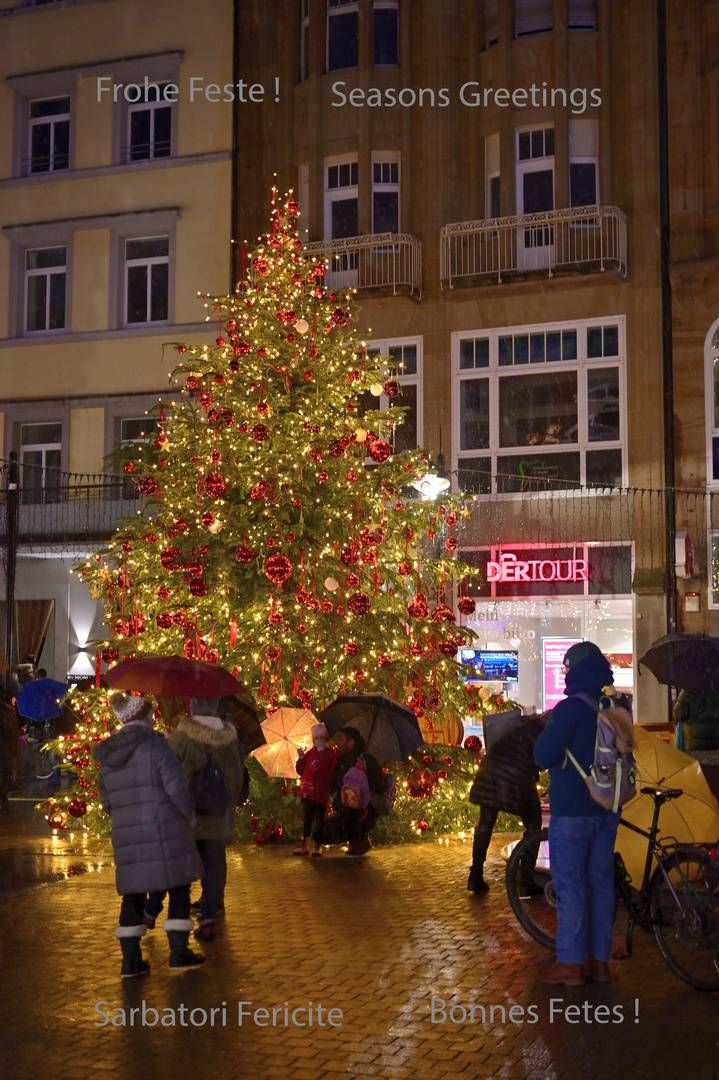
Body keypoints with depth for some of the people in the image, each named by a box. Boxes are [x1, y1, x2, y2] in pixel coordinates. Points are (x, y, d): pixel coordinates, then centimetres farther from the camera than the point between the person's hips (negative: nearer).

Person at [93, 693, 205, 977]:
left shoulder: (106, 753, 10)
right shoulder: (152, 741, -9)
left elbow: (106, 801, 14)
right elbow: (175, 784, -14)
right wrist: (189, 816, -1)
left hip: (125, 835, 5)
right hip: (163, 829, -5)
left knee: (133, 893, 12)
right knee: (179, 888, 7)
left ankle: (130, 959, 11)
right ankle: (179, 953, 8)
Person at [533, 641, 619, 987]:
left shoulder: (570, 709, -17)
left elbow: (543, 756, -16)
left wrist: (547, 731, 0)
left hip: (571, 811, -7)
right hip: (607, 811, 7)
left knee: (570, 886, 0)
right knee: (602, 883, 12)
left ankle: (570, 964, 4)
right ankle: (600, 961, 18)